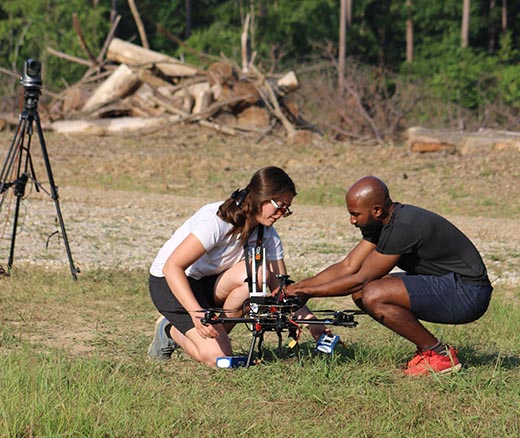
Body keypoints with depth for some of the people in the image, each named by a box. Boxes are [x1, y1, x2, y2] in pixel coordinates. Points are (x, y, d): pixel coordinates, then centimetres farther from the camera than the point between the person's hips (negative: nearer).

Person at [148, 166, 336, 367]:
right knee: (217, 357, -24)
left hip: (210, 284, 7)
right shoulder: (216, 220, -27)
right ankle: (171, 330, 4)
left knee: (260, 274, -25)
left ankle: (216, 332, -6)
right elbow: (172, 267, -31)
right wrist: (197, 313, -43)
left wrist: (311, 321, -21)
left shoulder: (267, 235, -5)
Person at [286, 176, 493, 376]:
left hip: (468, 293, -10)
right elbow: (347, 267, 11)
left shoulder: (403, 227, -23)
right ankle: (428, 348, 7)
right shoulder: (380, 224, 6)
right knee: (361, 293, 3)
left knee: (373, 296, -23)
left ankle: (439, 355, -10)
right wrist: (299, 286, 4)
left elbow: (360, 279, -17)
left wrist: (309, 291, -10)